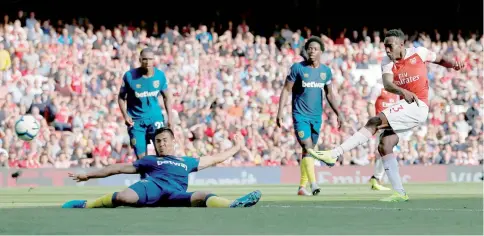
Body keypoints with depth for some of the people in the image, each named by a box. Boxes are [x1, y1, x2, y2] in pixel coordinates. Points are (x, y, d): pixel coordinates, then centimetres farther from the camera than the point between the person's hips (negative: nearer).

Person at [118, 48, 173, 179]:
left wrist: (169, 117, 4)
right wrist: (125, 115, -13)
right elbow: (121, 97, 0)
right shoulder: (129, 76, -10)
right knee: (141, 156, 2)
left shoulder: (160, 75, -4)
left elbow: (166, 96, 9)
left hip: (155, 117, 1)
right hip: (136, 120, -1)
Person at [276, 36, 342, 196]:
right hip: (300, 115, -5)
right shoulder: (298, 68, -7)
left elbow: (329, 94, 15)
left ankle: (302, 187, 17)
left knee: (309, 150, 9)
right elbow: (286, 90, -3)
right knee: (307, 147, -18)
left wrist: (337, 113, 8)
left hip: (317, 116, 5)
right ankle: (313, 184, -27)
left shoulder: (326, 71, 6)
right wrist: (280, 112, -11)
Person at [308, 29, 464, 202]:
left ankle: (335, 154, -28)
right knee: (384, 145, -6)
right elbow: (387, 84, -14)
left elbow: (440, 59, 17)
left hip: (418, 105, -7)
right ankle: (399, 193, -3)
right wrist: (403, 91, -35)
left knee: (375, 122, -21)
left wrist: (453, 64, -6)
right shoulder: (387, 62, 7)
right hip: (406, 106, 7)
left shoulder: (419, 53, -1)